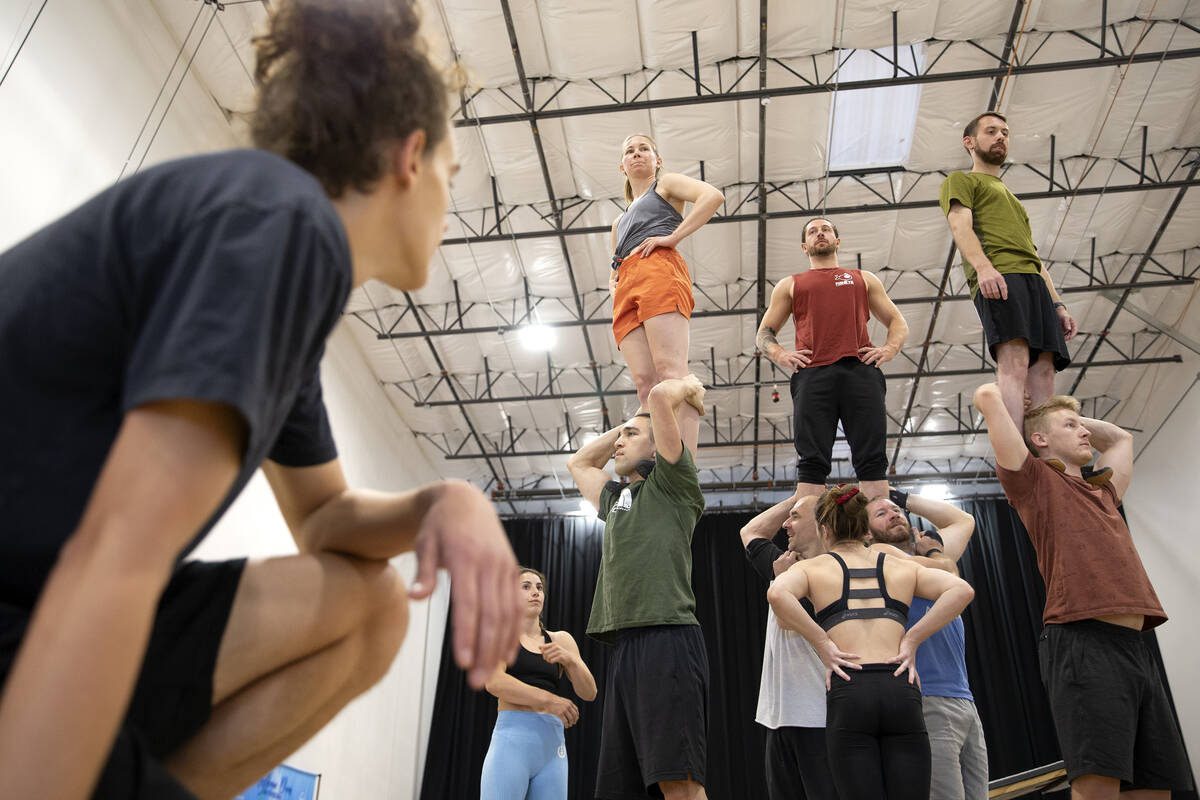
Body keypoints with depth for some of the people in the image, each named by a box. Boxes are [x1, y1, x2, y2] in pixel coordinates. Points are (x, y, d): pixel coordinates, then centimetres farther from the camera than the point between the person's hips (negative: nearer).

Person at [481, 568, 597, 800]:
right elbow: (494, 682, -9)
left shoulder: (561, 640, 17)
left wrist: (569, 659, -11)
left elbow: (589, 693, 8)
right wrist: (548, 699, -17)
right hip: (511, 739, -3)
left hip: (553, 746, 4)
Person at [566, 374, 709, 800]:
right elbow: (578, 462, 45)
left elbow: (661, 393, -3)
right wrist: (628, 423, 40)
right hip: (625, 645, 8)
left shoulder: (671, 485, 6)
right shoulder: (616, 498, 28)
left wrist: (689, 387, 18)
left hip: (667, 639, -8)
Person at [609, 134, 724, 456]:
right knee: (644, 381, -15)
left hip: (658, 270, -6)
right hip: (626, 290, 6)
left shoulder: (666, 183, 23)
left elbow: (713, 196, 3)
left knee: (670, 370, -25)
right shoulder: (620, 221, 41)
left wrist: (672, 237, -6)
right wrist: (614, 283, 17)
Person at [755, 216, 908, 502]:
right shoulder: (790, 285, 28)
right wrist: (780, 355, 2)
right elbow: (764, 333, 25)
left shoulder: (864, 279, 30)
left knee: (873, 459, -9)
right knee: (812, 461, -10)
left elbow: (898, 322, 27)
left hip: (861, 370, 1)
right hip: (812, 374, -1)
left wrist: (890, 348, 5)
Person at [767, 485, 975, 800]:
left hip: (848, 694, -2)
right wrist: (911, 640, 3)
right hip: (901, 691, 2)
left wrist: (822, 644, -5)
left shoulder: (813, 567, 11)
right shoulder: (902, 566, 19)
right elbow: (962, 590, 3)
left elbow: (777, 594, -12)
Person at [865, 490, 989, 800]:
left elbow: (963, 520, 34)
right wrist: (934, 551, 7)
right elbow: (948, 575, -15)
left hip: (965, 702, 8)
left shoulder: (926, 557, 22)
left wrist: (903, 498, 26)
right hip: (927, 704, -8)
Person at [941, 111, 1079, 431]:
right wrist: (982, 265, -24)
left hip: (1035, 284, 8)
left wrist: (1057, 303, 22)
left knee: (1043, 369, -10)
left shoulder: (1012, 198, 41)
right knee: (1015, 360, -26)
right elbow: (960, 224, -4)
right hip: (997, 279, -7)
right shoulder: (960, 180, 18)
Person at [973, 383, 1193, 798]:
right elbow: (986, 395, 2)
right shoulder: (1035, 480, 8)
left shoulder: (1101, 492, 28)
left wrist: (1072, 418, 38)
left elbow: (1120, 437, 49)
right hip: (1084, 642, -7)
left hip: (1136, 647, 8)